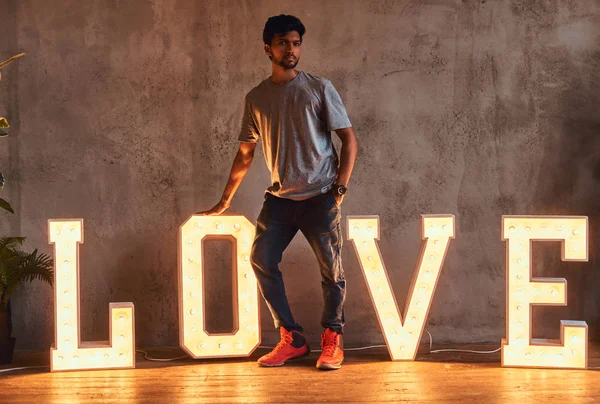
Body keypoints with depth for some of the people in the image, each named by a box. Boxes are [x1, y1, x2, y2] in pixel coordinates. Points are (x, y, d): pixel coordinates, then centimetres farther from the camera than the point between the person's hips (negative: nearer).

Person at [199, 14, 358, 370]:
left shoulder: (319, 88, -1)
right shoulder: (256, 98, 8)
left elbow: (349, 138, 0)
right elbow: (245, 153, 16)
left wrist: (341, 186, -9)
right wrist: (226, 200, 16)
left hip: (320, 195, -3)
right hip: (280, 196, 3)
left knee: (331, 267, -4)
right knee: (262, 260, -5)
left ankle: (332, 341, 11)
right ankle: (292, 339, 6)